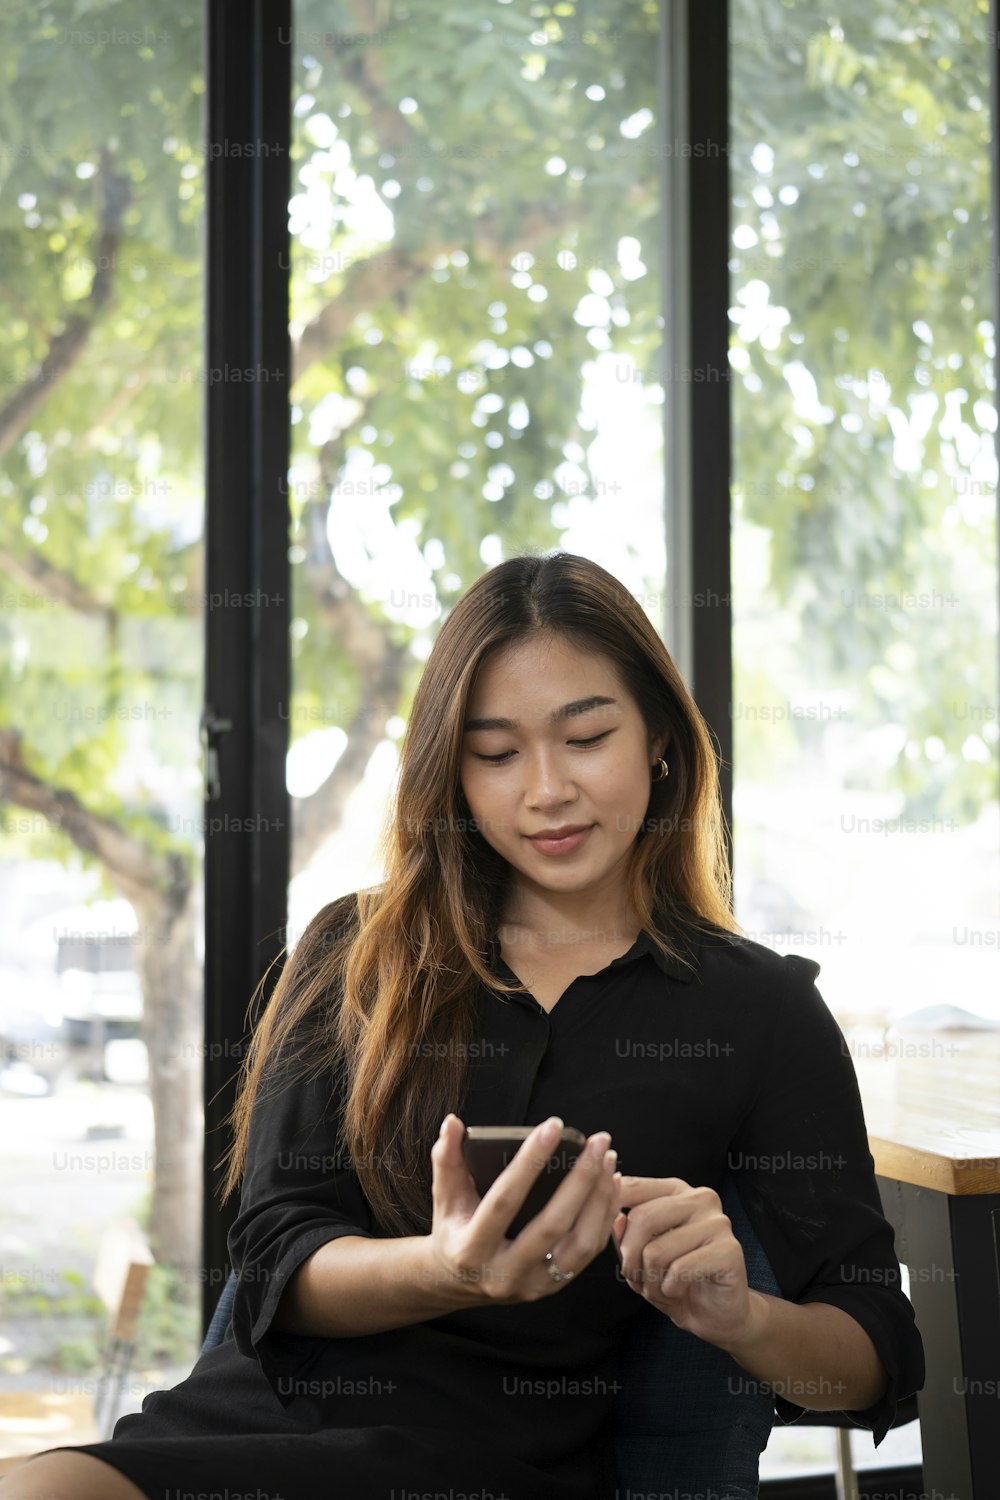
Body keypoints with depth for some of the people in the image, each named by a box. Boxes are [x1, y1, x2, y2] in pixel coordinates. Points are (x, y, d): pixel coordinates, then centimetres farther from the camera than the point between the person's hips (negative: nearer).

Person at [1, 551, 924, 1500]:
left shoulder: (761, 1010, 8)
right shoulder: (358, 955, 14)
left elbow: (877, 1361, 6)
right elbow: (280, 1260, 2)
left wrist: (737, 1316, -18)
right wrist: (453, 1270, -21)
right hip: (245, 1409, 3)